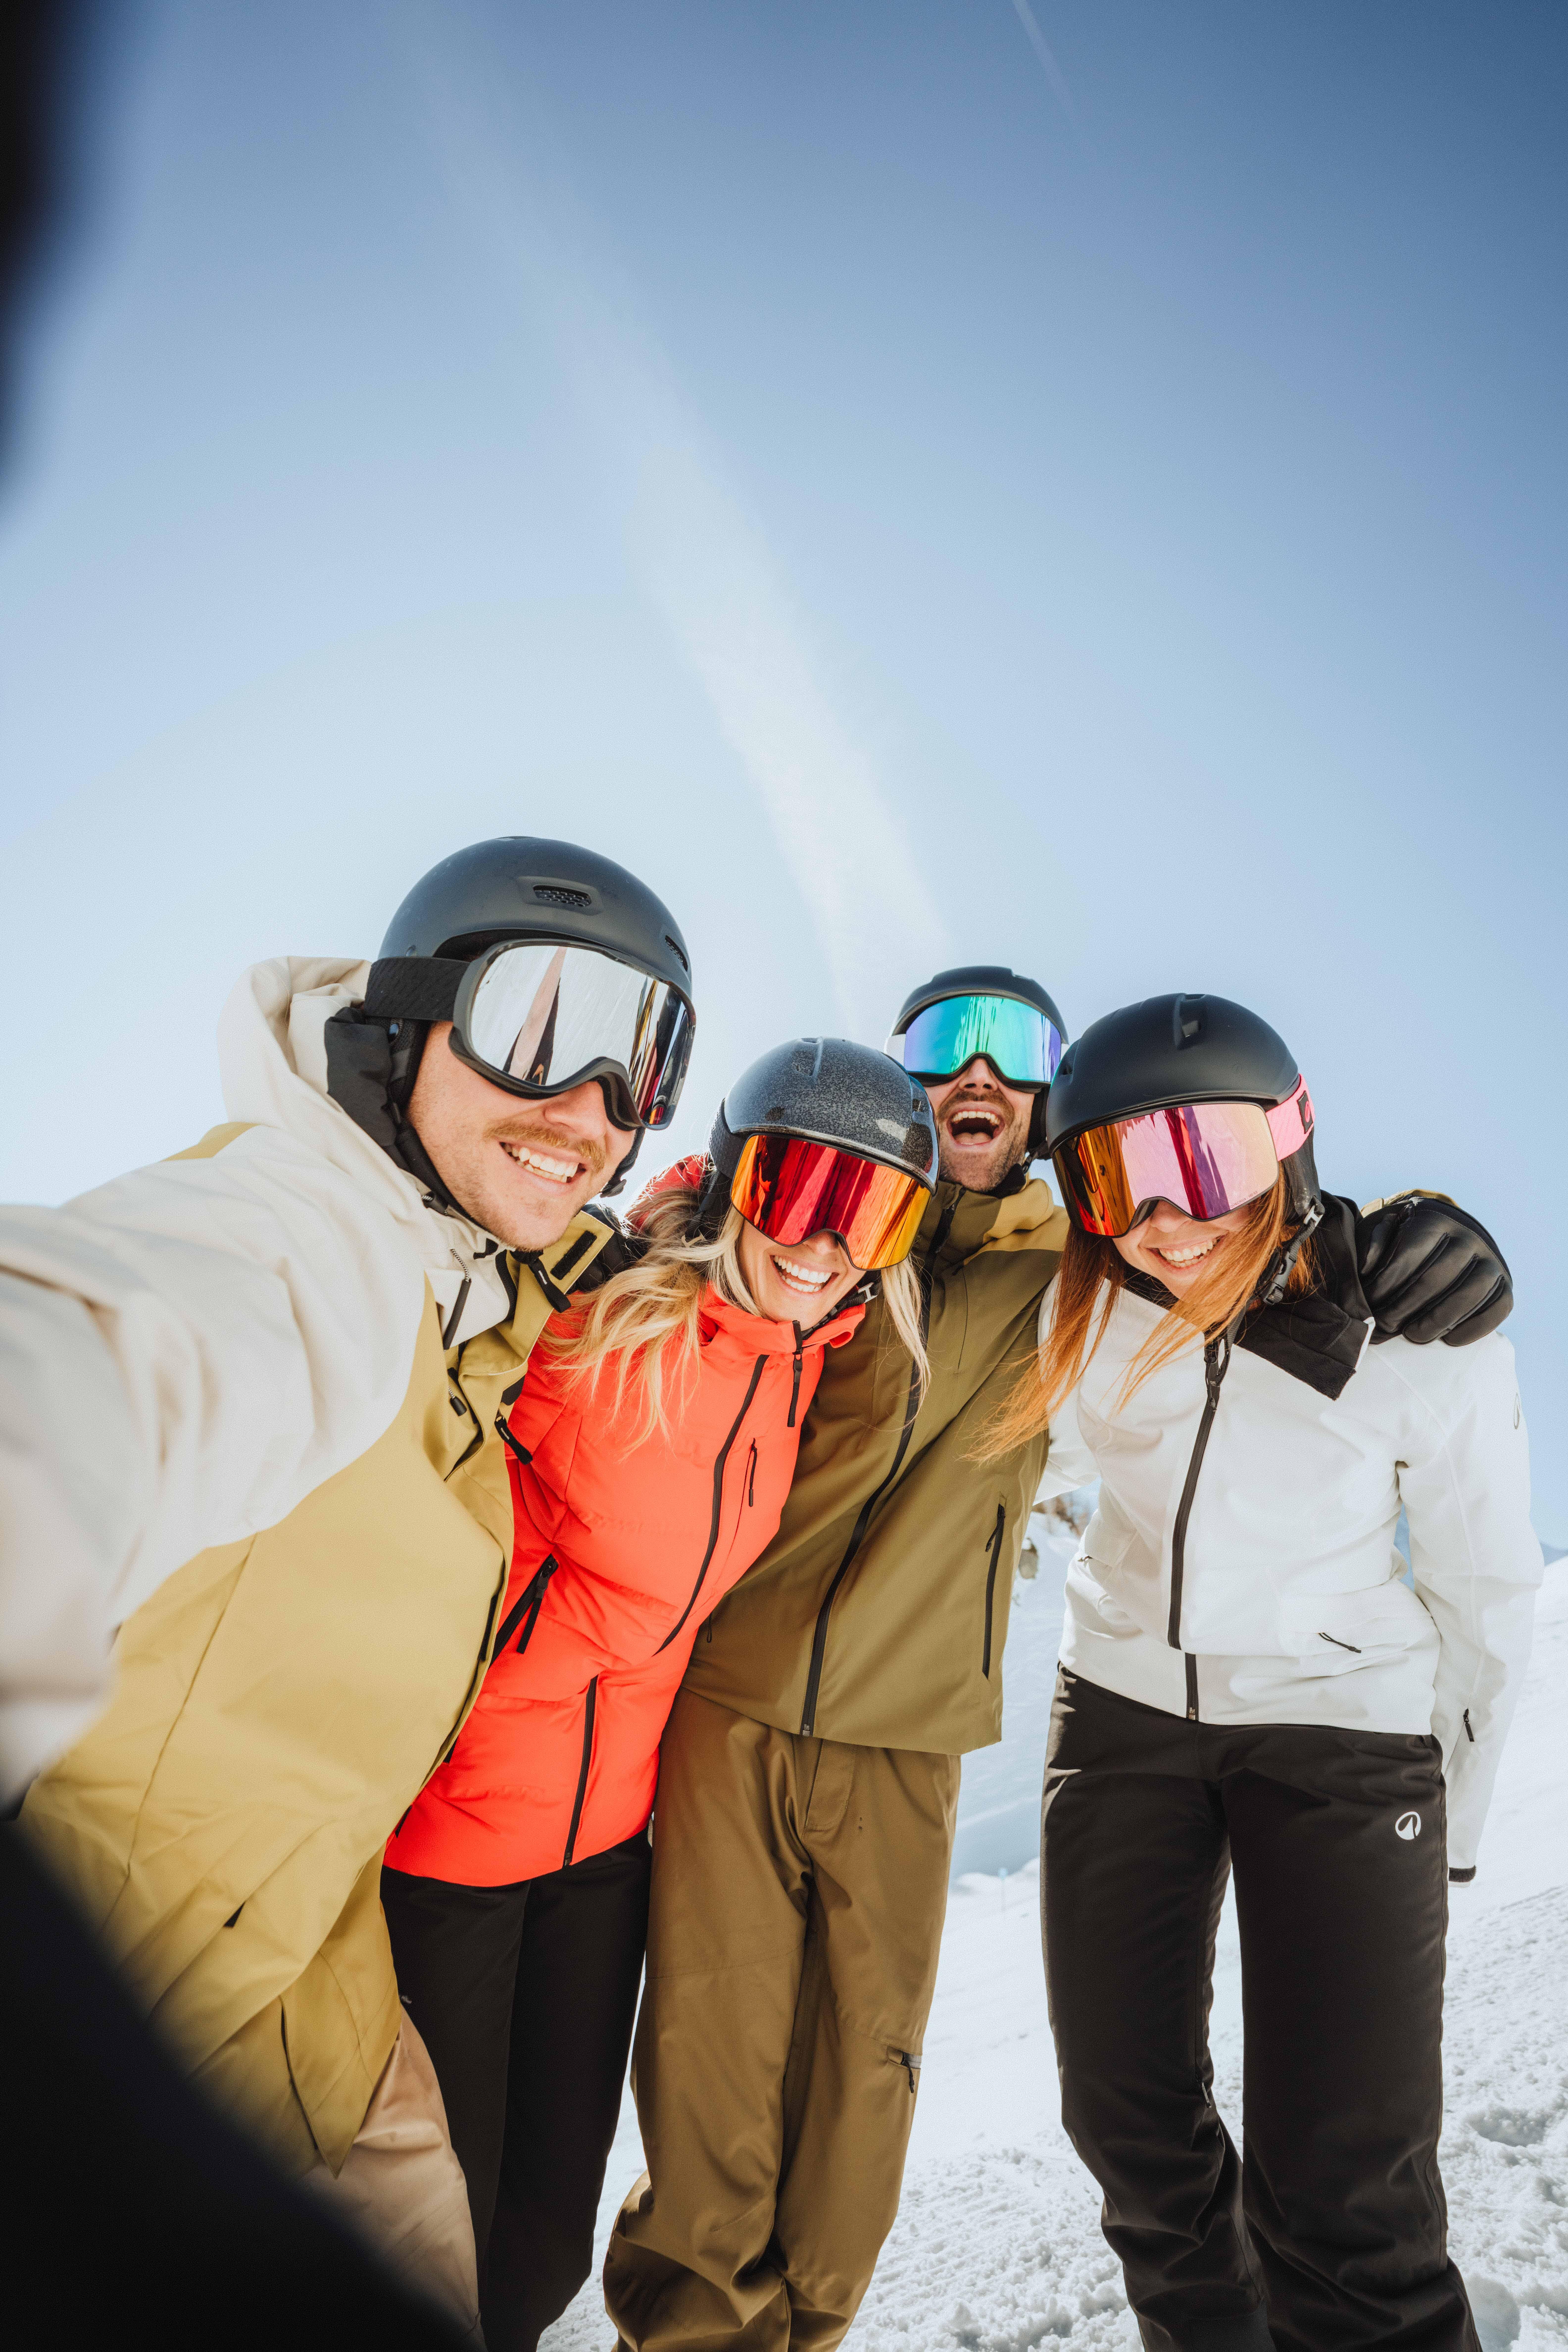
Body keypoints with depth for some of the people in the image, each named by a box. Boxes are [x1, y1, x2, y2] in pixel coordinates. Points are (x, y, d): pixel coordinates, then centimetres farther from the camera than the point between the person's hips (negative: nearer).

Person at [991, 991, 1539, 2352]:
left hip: (1346, 1730, -2)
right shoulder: (1078, 1312, -13)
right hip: (1125, 1711, 3)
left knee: (1345, 2185, -8)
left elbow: (1486, 1592, -4)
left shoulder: (1431, 1339, -18)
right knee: (1125, 2112, 12)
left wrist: (1455, 1821, 3)